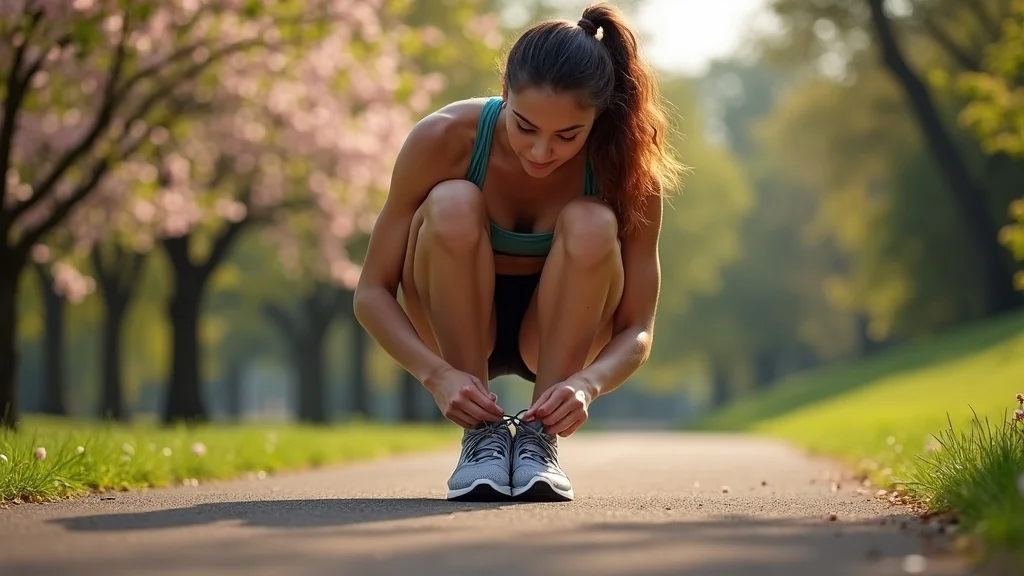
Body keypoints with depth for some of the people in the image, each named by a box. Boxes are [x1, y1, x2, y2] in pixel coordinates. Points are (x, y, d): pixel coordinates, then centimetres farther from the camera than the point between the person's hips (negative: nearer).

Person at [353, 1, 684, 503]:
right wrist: (438, 375, -35)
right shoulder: (443, 139, -25)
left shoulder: (625, 166, -23)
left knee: (591, 226, -30)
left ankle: (539, 440, -20)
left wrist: (587, 383, -40)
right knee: (453, 205, -31)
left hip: (559, 337, 0)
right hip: (454, 329, 0)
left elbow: (637, 329, -18)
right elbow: (372, 292, -19)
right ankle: (481, 437, -22)